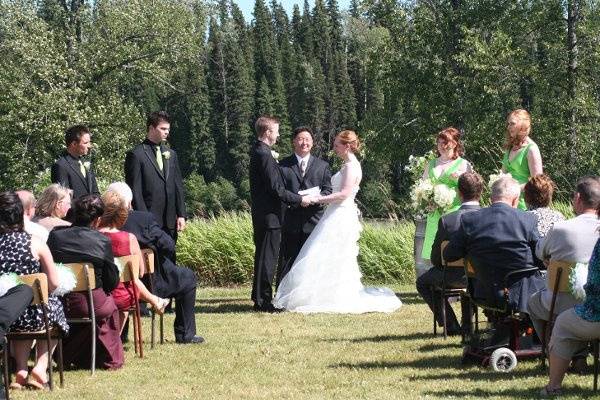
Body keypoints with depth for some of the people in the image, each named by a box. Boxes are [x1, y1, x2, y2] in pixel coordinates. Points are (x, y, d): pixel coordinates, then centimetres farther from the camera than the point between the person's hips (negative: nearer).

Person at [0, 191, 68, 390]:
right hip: (33, 316, -2)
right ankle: (40, 368, 22)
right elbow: (54, 284, -7)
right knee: (54, 305, 32)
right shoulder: (35, 244, -11)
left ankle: (21, 370, 26)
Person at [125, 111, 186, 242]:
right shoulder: (136, 155, -4)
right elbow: (135, 191, -8)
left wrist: (181, 215, 7)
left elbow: (178, 186, 16)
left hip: (170, 222, 6)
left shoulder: (171, 154, 15)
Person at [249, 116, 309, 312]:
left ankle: (260, 298, 24)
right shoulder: (265, 155, -19)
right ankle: (263, 301, -3)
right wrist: (299, 199, -11)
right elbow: (276, 189, -20)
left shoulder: (257, 151, 12)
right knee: (268, 258, -5)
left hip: (260, 214, 10)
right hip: (269, 215, -10)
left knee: (263, 257, 16)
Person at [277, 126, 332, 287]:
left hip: (313, 219, 1)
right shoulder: (283, 165, 8)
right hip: (290, 222, -1)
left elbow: (328, 190, 8)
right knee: (287, 261, -2)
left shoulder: (322, 166, 13)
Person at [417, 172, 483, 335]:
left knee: (423, 282, 26)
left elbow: (436, 259, -11)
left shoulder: (446, 220, -19)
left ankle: (452, 326, 21)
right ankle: (467, 323, 42)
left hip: (454, 279, -3)